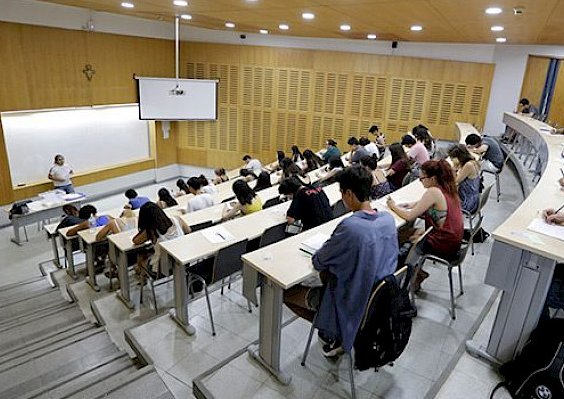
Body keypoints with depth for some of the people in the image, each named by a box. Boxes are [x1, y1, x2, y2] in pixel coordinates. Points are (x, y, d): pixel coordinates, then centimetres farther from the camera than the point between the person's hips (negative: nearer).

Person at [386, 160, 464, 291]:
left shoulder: (433, 192, -23)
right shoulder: (447, 188, 1)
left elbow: (410, 216, -21)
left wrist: (393, 206, -5)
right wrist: (415, 204, 0)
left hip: (444, 245, -8)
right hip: (453, 241, 8)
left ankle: (417, 273, 25)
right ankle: (416, 272, 23)